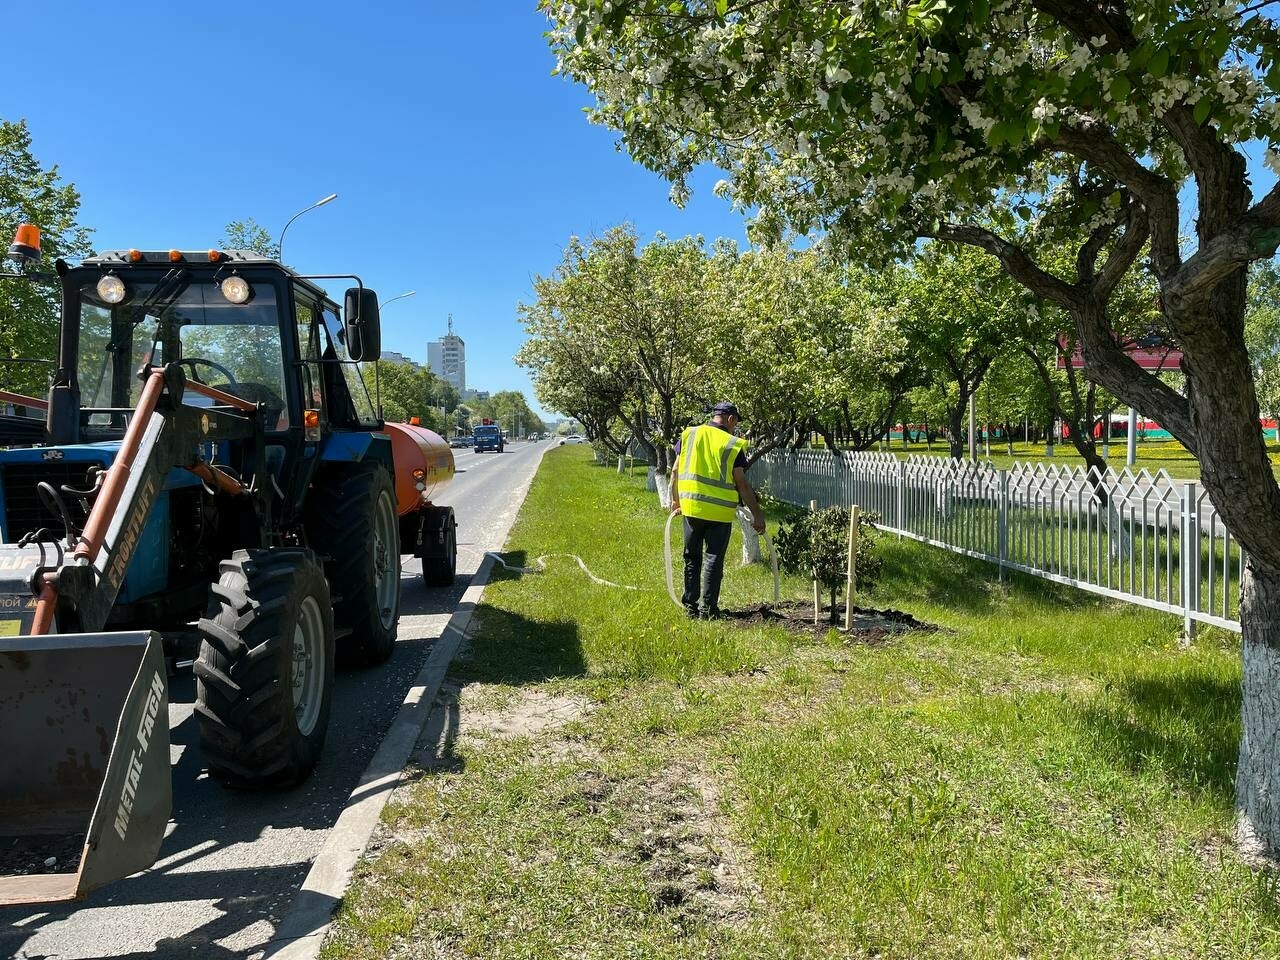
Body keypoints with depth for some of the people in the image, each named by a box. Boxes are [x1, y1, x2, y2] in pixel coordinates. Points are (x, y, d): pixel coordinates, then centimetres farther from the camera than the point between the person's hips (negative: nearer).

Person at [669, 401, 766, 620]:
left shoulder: (689, 435, 6)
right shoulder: (733, 444, -4)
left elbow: (676, 471, 6)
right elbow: (742, 484, -6)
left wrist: (675, 500, 18)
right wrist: (757, 515, -1)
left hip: (691, 506, 3)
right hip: (720, 511, -3)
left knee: (692, 558, 15)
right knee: (714, 559, 6)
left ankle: (690, 606, 17)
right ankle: (707, 608, 7)